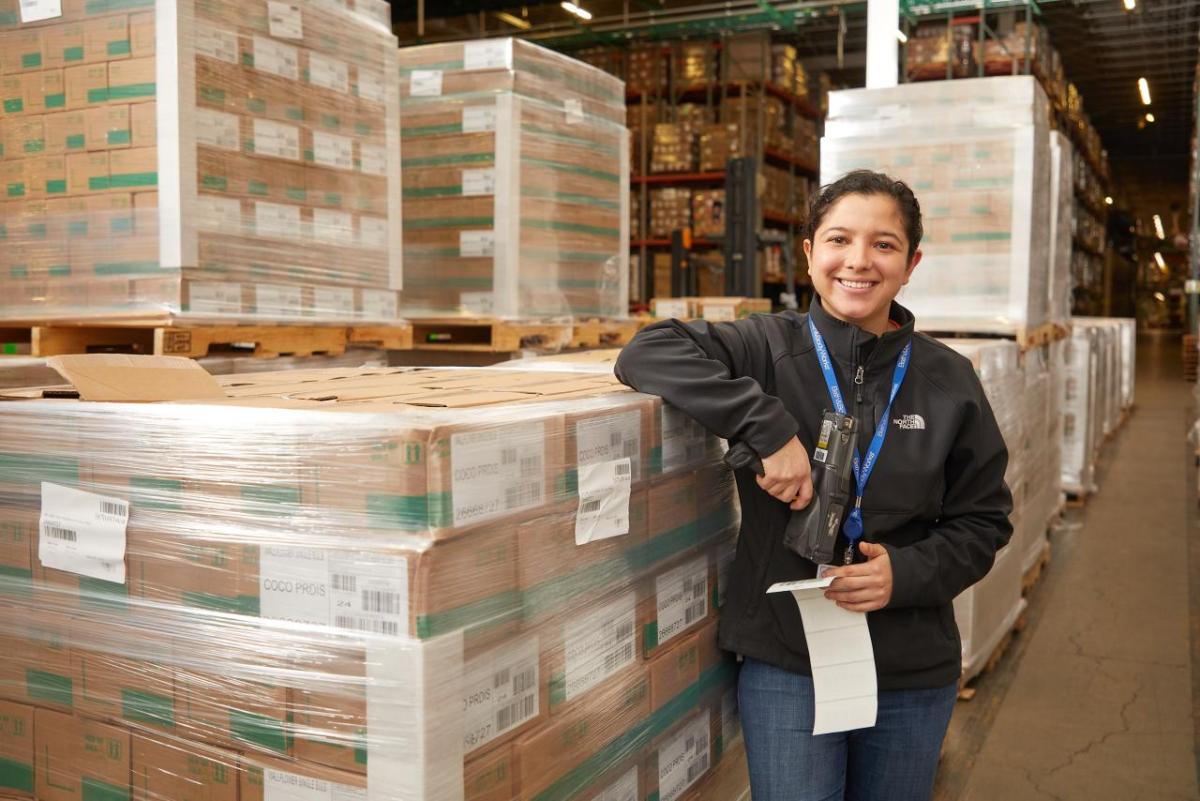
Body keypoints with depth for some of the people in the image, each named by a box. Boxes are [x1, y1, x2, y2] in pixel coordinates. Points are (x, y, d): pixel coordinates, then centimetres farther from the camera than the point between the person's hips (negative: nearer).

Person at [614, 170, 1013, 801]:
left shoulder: (949, 381, -1)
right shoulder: (768, 348, -7)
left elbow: (982, 521, 4)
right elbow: (646, 353, -20)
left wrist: (907, 572, -15)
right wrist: (769, 429, -27)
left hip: (914, 673, 3)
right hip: (785, 661, -2)